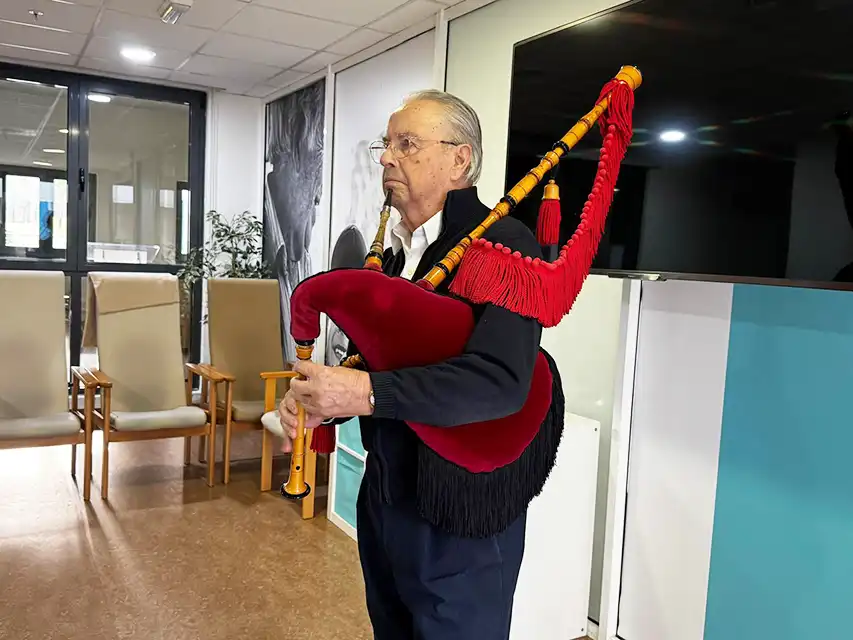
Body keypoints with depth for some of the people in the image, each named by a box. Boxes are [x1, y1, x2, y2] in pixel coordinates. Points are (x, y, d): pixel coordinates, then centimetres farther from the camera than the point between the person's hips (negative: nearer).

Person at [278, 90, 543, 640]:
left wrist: (366, 393, -31)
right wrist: (318, 397, -7)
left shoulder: (505, 246, -17)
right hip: (383, 502, 8)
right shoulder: (394, 255, 8)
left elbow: (500, 381, -30)